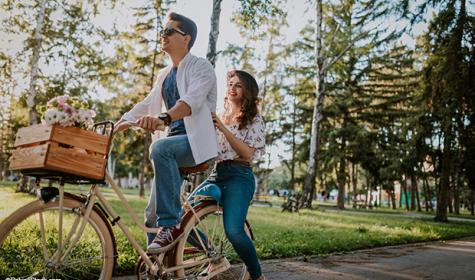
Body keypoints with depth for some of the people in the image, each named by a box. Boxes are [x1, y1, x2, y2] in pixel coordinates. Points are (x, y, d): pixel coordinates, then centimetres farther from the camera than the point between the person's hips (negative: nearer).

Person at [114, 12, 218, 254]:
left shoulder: (201, 67, -4)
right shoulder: (164, 75, 20)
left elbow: (192, 100, -24)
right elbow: (145, 105, 16)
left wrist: (163, 118, -42)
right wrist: (113, 127, 4)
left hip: (196, 141, -7)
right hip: (174, 140, 8)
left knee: (160, 148, -38)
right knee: (153, 215, 4)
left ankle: (171, 225, -30)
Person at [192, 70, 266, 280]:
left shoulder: (254, 119, 4)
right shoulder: (219, 117, 21)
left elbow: (248, 153, -9)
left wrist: (223, 129, -15)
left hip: (239, 176, -6)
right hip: (216, 174, 6)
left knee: (233, 231, -24)